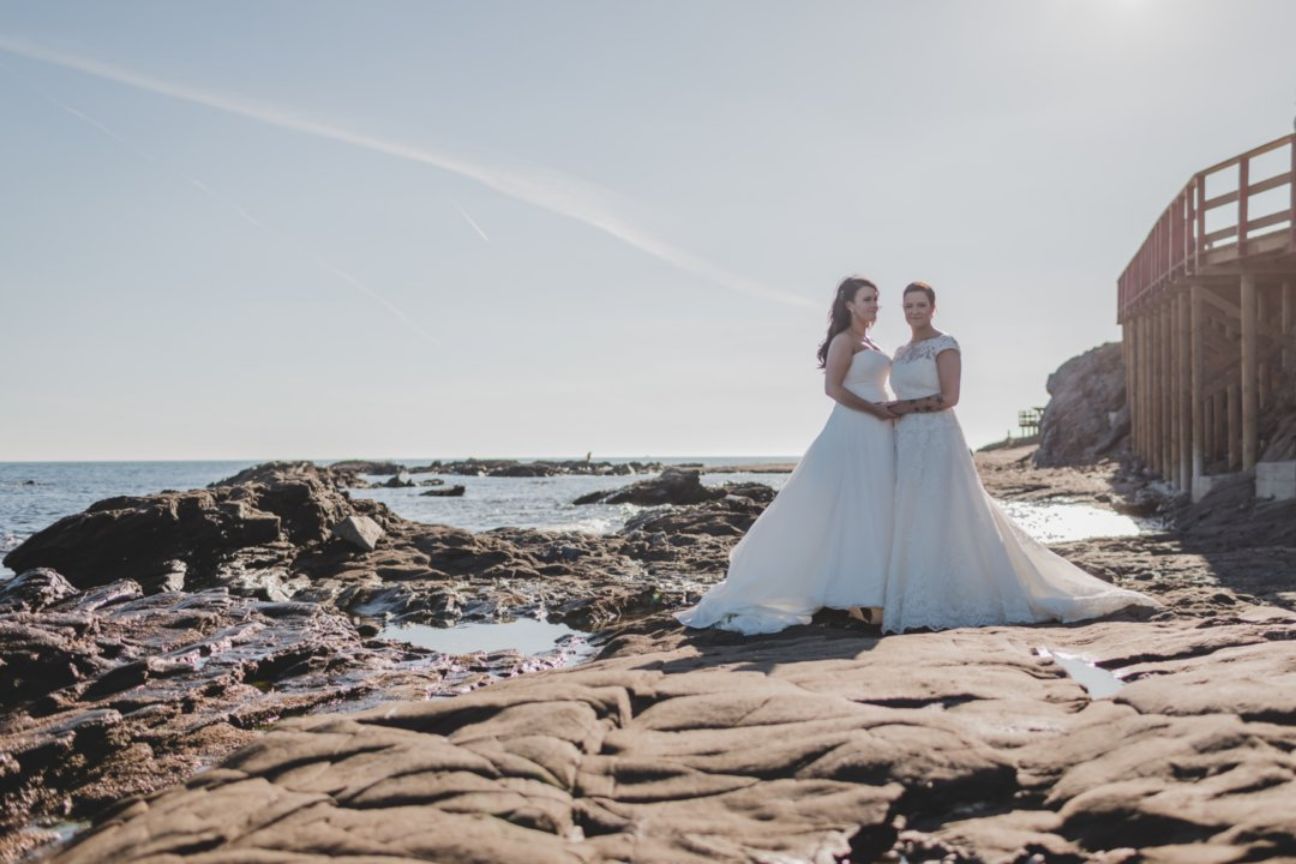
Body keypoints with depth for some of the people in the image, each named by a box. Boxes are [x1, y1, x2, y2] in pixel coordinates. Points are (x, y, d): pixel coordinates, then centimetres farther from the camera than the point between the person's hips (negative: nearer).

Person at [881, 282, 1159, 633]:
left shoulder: (945, 345, -5)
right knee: (912, 528, 5)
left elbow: (948, 397, -15)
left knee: (949, 523, -8)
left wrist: (903, 407, -12)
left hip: (937, 442, -8)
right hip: (907, 445, 8)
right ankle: (921, 604, 9)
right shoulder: (901, 353, 18)